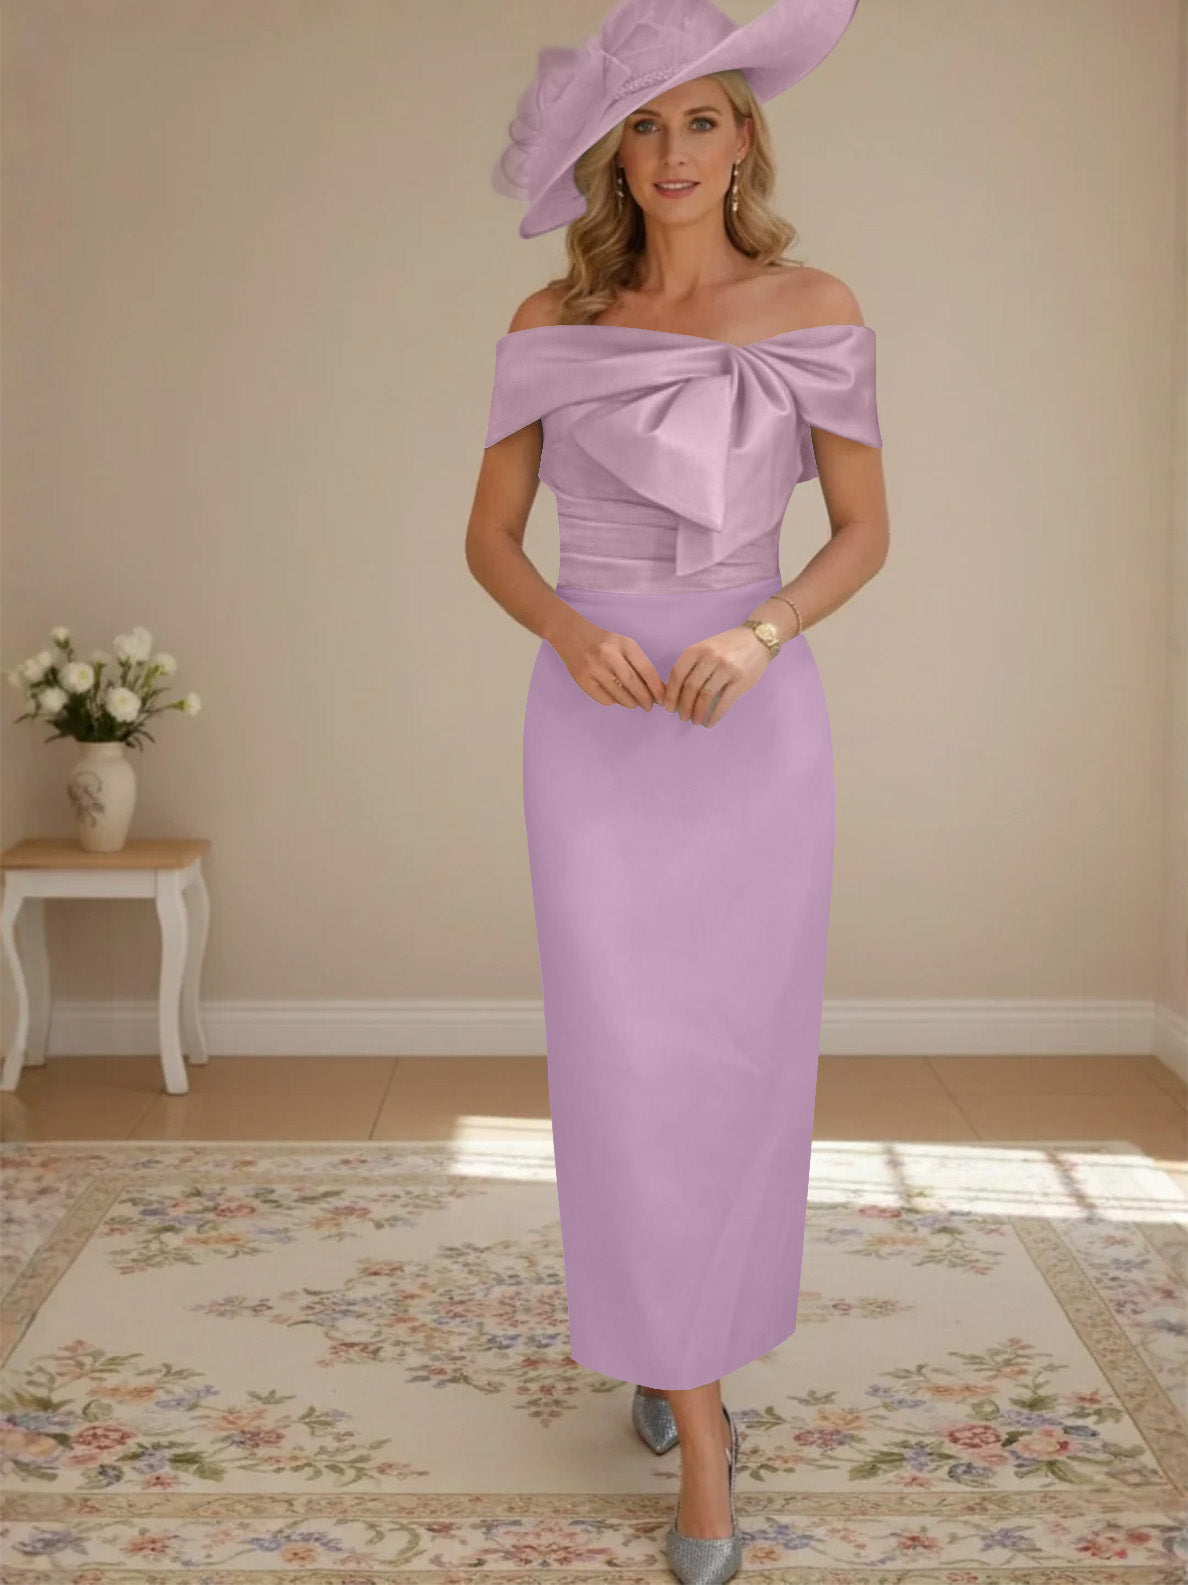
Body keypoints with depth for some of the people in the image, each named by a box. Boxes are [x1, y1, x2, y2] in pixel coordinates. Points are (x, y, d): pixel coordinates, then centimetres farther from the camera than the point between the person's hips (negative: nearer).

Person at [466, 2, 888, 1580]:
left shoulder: (815, 311, -1)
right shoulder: (551, 323, 0)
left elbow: (866, 529, 2)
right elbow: (491, 535, 4)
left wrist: (757, 634, -16)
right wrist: (570, 630, -16)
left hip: (756, 719, 1)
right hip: (597, 720, 0)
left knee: (741, 1051, 6)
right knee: (628, 1056, -3)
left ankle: (682, 1340, 31)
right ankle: (696, 1417, 8)